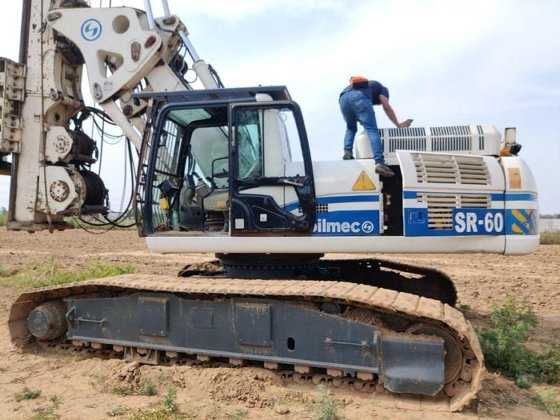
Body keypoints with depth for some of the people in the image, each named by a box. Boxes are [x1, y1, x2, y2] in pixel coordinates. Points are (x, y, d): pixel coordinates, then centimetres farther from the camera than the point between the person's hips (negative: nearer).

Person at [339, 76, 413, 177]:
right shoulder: (382, 88, 30)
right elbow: (386, 107, 15)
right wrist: (399, 125, 21)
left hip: (343, 97, 5)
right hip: (359, 97, -5)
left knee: (351, 128, 28)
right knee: (372, 130, -7)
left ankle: (347, 152, 5)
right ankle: (379, 163, -20)